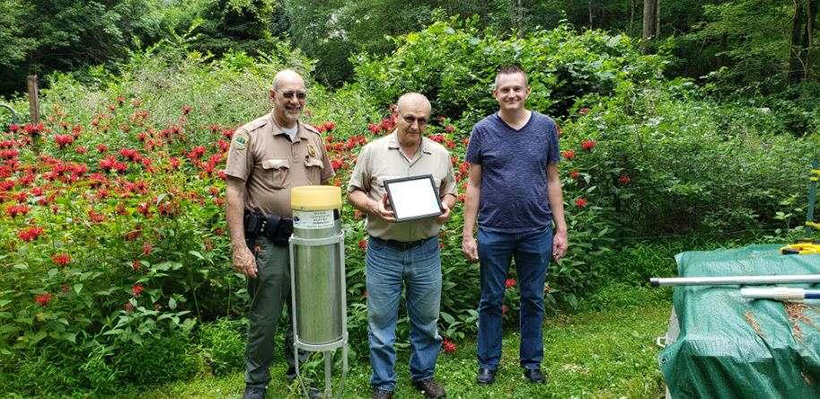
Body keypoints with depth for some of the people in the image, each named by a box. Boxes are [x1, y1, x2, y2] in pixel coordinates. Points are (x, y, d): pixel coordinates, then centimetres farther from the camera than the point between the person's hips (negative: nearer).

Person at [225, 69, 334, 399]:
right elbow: (234, 193, -10)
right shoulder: (250, 135, -6)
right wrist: (239, 248, -16)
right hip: (268, 242, -5)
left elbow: (324, 187, 17)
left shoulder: (313, 137, 9)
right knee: (265, 317, 6)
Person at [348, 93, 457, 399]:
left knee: (426, 321, 16)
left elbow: (450, 191, 15)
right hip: (383, 252, -2)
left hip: (426, 251, 2)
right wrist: (373, 206, -16)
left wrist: (446, 206, -7)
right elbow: (354, 192, 2)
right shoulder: (373, 151, -3)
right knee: (381, 322, 8)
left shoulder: (440, 154, 4)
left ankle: (423, 374, 36)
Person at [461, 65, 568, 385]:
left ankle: (532, 361, 31)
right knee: (491, 301, 11)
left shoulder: (545, 127, 1)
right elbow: (473, 185, 0)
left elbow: (552, 181, 6)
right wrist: (468, 234, -4)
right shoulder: (483, 130, -2)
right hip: (493, 233, -1)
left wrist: (561, 229, 3)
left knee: (533, 300, 14)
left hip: (537, 232, 1)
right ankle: (488, 362, 28)